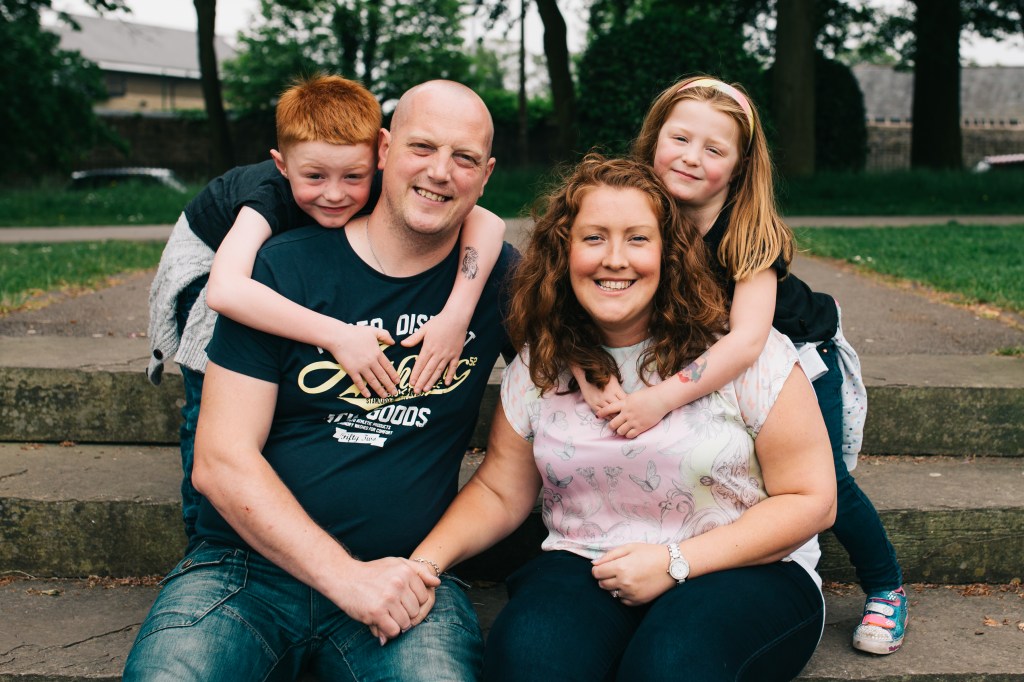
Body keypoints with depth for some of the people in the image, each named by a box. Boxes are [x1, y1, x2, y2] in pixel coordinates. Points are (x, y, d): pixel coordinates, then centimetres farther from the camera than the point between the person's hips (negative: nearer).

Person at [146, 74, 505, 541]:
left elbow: (488, 223, -44)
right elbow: (224, 289, -60)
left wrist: (457, 315, -58)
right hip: (212, 256, -4)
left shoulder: (377, 190, -35)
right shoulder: (270, 192, -44)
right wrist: (337, 335, -63)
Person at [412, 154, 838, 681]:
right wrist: (425, 559, -10)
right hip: (583, 569, 2)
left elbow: (810, 499, -7)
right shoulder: (539, 367, 4)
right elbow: (499, 492, 9)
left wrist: (675, 562, -15)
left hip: (742, 571, -2)